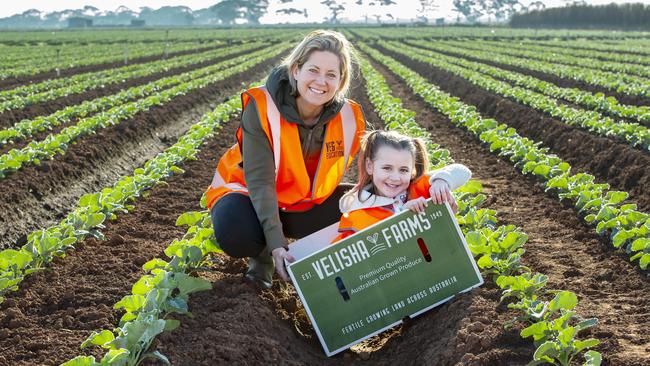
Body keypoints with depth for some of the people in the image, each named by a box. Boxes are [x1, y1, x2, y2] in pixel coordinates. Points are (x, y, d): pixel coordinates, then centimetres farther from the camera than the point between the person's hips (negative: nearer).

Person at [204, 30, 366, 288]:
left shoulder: (348, 117, -16)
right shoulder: (261, 107, -27)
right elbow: (260, 179, -31)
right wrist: (276, 243, -41)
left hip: (306, 202, 4)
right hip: (249, 194, -3)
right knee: (236, 234, -37)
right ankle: (262, 254, 1)